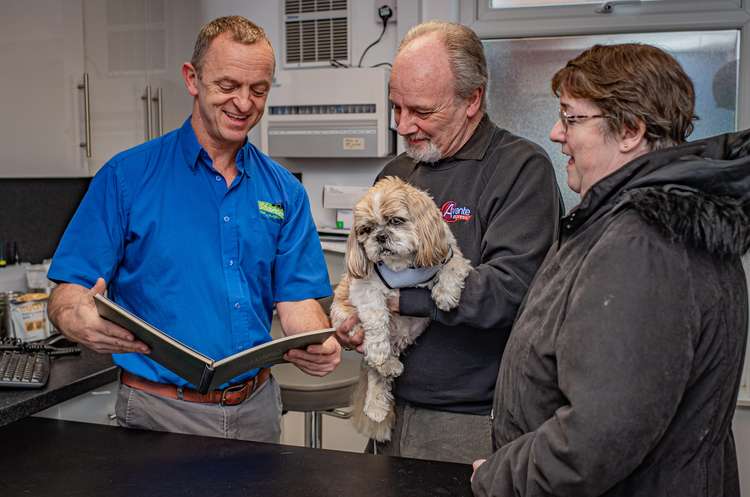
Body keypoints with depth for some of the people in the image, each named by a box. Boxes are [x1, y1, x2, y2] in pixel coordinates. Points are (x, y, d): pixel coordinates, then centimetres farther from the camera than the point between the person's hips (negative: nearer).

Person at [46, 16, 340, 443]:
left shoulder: (285, 191, 3)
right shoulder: (127, 176, -7)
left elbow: (295, 297, 1)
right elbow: (71, 289, -7)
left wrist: (319, 345, -21)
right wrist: (74, 319, -31)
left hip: (257, 407, 4)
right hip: (162, 412, -3)